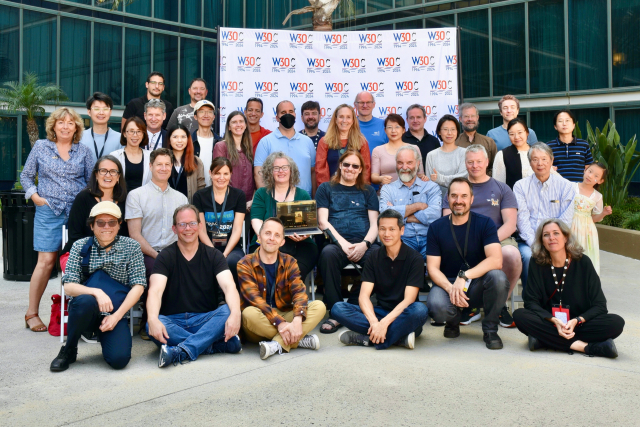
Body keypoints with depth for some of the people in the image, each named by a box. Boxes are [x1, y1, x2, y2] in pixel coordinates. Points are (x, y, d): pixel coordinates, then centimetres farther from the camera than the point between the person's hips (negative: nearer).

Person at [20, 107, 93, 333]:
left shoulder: (83, 151, 9)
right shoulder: (41, 147, 7)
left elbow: (92, 180, 12)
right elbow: (26, 175, 12)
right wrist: (35, 196, -2)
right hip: (49, 211, -2)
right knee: (46, 261, -7)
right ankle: (32, 313, 4)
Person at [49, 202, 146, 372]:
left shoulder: (131, 246, 2)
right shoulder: (80, 246, 2)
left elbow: (138, 286, -3)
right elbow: (68, 286, -6)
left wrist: (116, 316, -14)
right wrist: (96, 292, -26)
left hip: (116, 314, 0)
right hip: (85, 312, 0)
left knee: (119, 359, -25)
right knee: (85, 300, -36)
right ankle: (68, 351, -9)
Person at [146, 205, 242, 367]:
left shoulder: (213, 255, 5)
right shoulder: (166, 257, 3)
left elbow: (229, 286, -11)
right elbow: (155, 291, -13)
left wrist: (235, 313, -34)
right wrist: (153, 319, -36)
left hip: (206, 320, 1)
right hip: (173, 321, -1)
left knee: (227, 311, -29)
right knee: (151, 327, -33)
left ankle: (181, 352, -38)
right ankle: (221, 344, -33)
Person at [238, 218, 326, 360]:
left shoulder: (289, 262, 4)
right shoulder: (245, 265, -7)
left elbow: (299, 291, -11)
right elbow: (255, 299, -19)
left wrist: (297, 320, -31)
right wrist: (279, 323, -32)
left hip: (285, 317, 3)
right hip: (261, 323, -3)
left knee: (319, 306, -18)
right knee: (249, 313, -36)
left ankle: (278, 344, -30)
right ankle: (297, 340, -22)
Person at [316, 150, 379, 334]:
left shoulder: (368, 191, 25)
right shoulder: (326, 188, 20)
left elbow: (374, 224, 14)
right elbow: (322, 221, 7)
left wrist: (364, 244, -8)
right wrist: (342, 243, -9)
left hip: (363, 244, 1)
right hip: (337, 242, -1)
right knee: (327, 253, -38)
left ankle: (355, 304, -18)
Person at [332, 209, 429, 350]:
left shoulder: (415, 258, -7)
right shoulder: (374, 257, 4)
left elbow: (408, 299, -15)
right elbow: (364, 296, -6)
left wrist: (385, 322, -28)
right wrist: (374, 322, -26)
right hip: (380, 311, 4)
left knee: (419, 310, -37)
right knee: (338, 308, -20)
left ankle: (365, 338, -28)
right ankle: (400, 336, -26)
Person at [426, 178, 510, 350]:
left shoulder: (484, 223, -4)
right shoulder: (436, 227, 0)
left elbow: (496, 260, -18)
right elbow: (433, 268, -3)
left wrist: (464, 276, -29)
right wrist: (450, 288, -23)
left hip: (477, 286, 0)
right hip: (447, 283, 0)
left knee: (498, 277, -33)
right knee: (436, 307, -34)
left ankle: (490, 330, -7)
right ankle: (453, 321, 8)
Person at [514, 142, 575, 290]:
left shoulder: (565, 186, 10)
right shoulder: (520, 186, 10)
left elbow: (565, 220, 1)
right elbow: (522, 218, -1)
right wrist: (534, 243, -16)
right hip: (528, 240, 0)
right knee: (528, 256, -32)